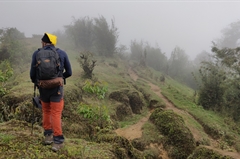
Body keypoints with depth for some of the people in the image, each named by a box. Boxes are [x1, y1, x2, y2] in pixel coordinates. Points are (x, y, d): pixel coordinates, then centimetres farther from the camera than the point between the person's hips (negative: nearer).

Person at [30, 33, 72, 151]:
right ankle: (58, 140, 2)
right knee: (56, 114, 3)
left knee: (46, 112, 20)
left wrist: (35, 81, 21)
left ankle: (48, 135, 26)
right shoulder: (62, 53, -1)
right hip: (57, 88, -1)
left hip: (43, 88, 1)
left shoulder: (36, 54, -2)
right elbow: (69, 72, 3)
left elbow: (32, 73, -1)